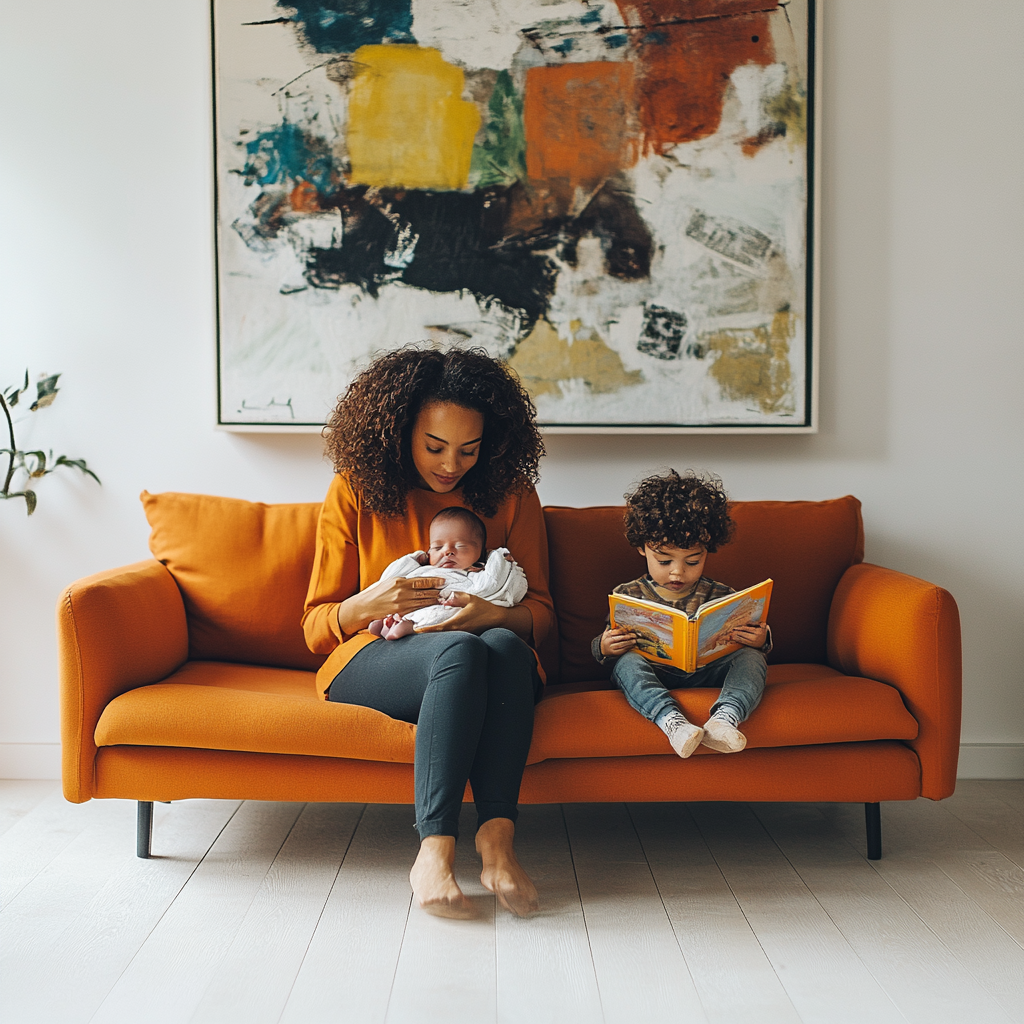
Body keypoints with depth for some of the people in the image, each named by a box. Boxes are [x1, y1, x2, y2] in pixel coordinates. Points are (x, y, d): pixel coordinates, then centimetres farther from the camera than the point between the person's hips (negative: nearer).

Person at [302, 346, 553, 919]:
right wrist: (370, 603, -18)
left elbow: (541, 614, 8)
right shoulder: (355, 491, 5)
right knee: (460, 651, -36)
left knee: (504, 646, -35)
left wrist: (496, 613, -16)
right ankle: (435, 849, -40)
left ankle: (498, 837, -41)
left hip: (495, 655, 2)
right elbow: (317, 627, 5)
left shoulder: (511, 494, 8)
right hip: (374, 659, -1)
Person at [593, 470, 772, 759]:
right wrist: (604, 648, -18)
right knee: (627, 661, -29)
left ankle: (724, 717, -46)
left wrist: (760, 640, -17)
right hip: (652, 676, -1)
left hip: (707, 673, 1)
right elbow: (601, 645, 7)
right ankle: (671, 721, -49)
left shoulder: (720, 596, 7)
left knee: (751, 658, -21)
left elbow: (751, 642, 8)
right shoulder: (627, 596, 6)